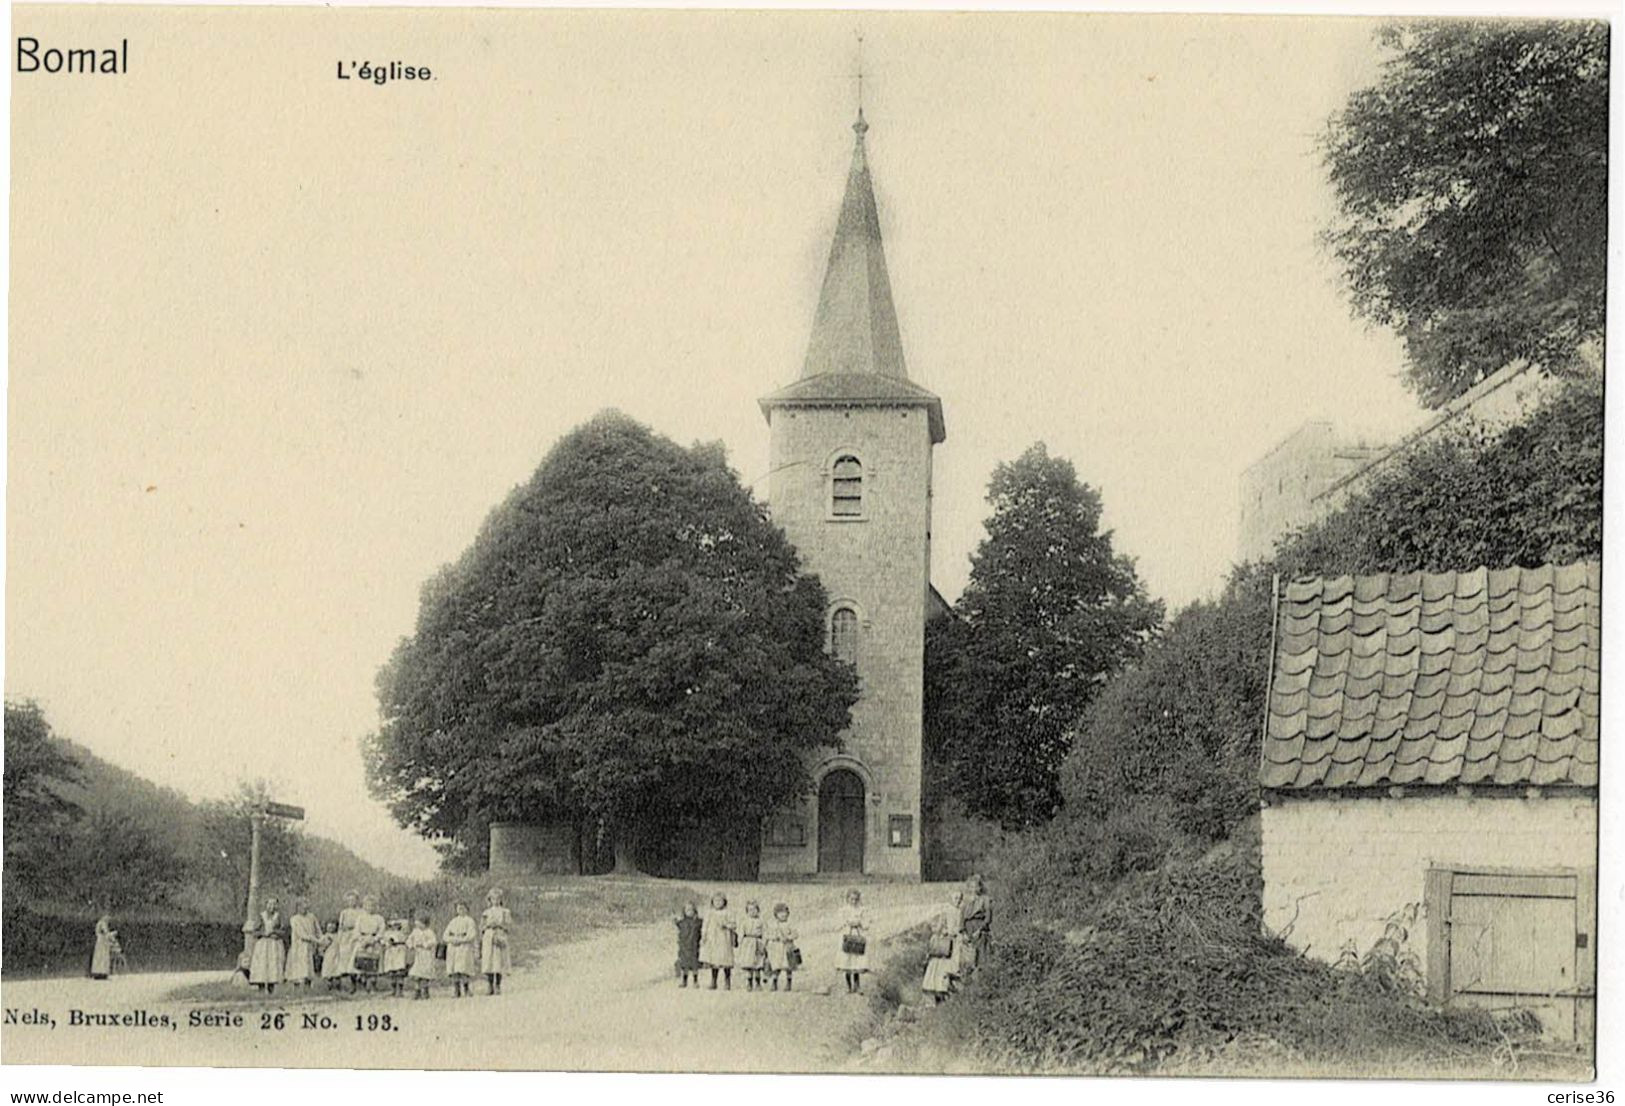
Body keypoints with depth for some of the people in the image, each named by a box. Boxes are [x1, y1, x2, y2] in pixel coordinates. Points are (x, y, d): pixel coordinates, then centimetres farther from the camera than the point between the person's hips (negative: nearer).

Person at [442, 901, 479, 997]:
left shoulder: (469, 920, 4)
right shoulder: (453, 921, 19)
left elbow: (472, 935, -8)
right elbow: (445, 936, 15)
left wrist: (461, 940, -15)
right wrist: (452, 939, -6)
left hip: (465, 947, -5)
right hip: (452, 949, 5)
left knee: (463, 971, -16)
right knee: (454, 972, -3)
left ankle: (465, 991, -13)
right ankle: (456, 992, -2)